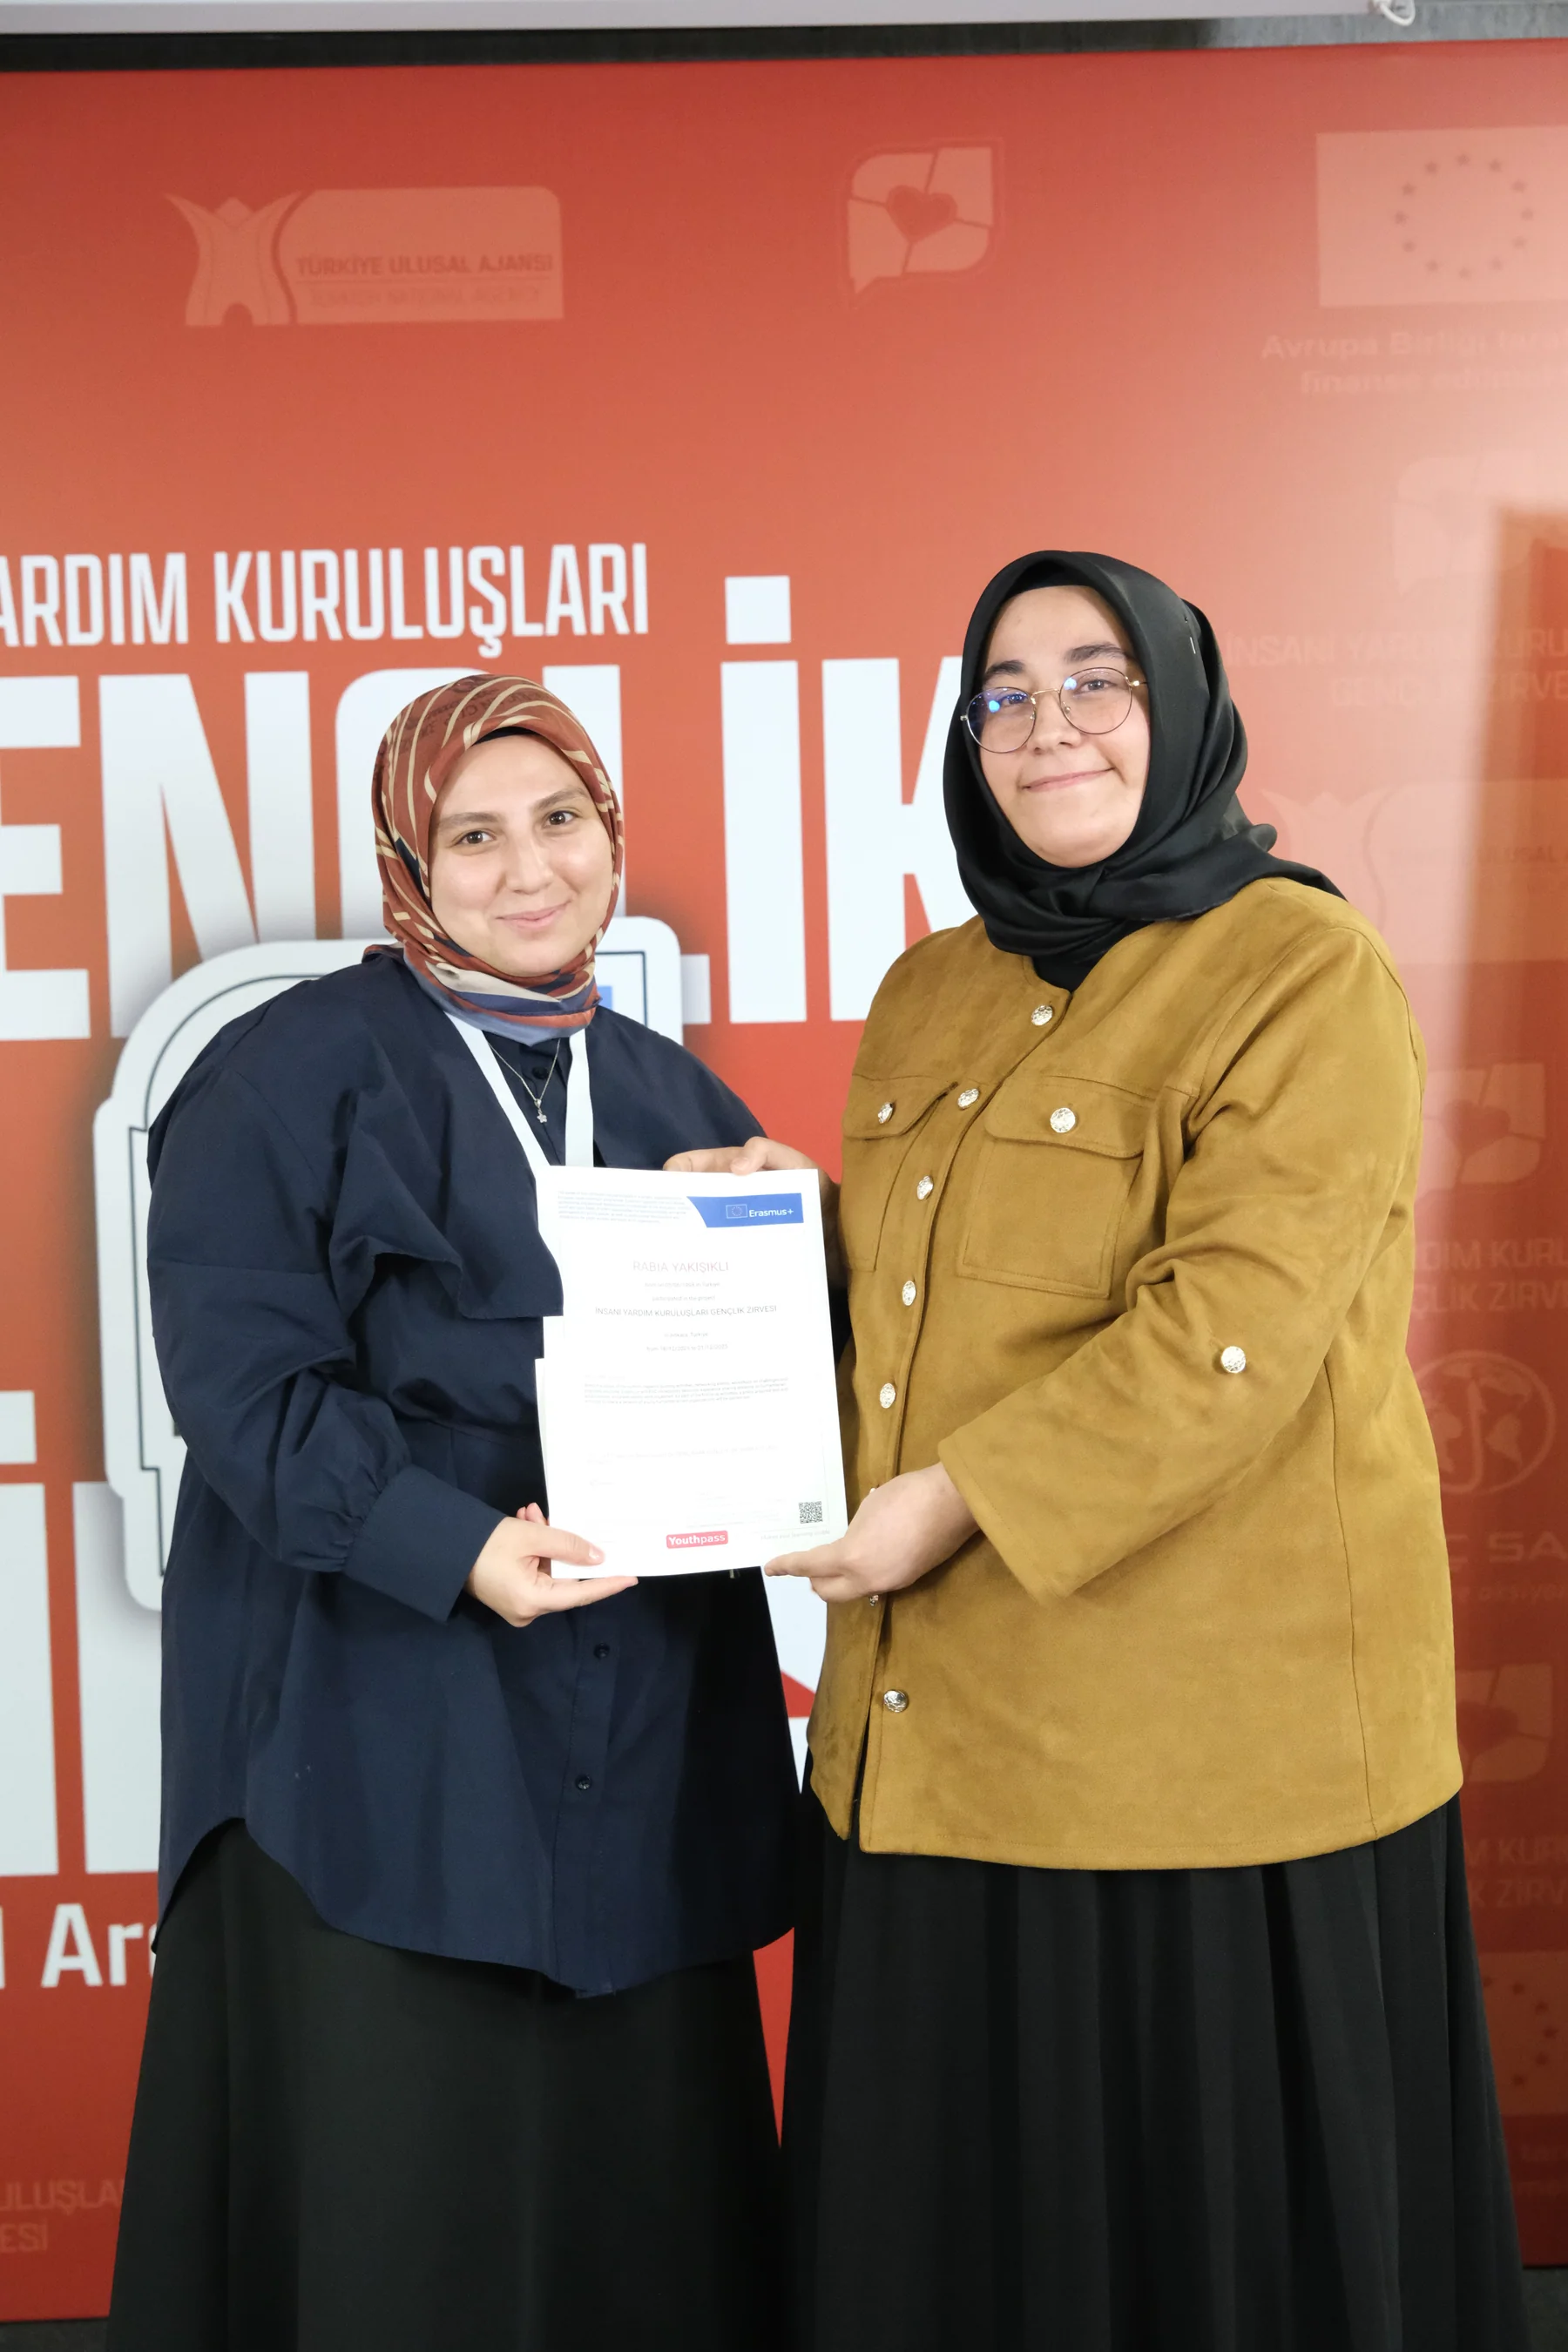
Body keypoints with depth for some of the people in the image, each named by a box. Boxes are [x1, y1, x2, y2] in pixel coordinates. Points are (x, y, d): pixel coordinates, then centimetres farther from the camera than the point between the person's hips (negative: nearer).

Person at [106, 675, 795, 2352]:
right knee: (406, 2196, 1)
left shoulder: (677, 1101, 16)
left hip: (642, 1746, 5)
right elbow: (242, 1379, -10)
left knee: (643, 2197, 8)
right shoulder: (289, 1075, -1)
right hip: (386, 1733, -4)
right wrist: (455, 1546, -23)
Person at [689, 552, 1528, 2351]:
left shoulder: (1303, 972, -8)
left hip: (1200, 1722, -6)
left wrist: (969, 1496, -19)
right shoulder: (929, 997, 14)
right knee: (957, 2204, 15)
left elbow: (1237, 1323, -18)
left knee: (1203, 2198, 7)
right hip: (938, 1724, 6)